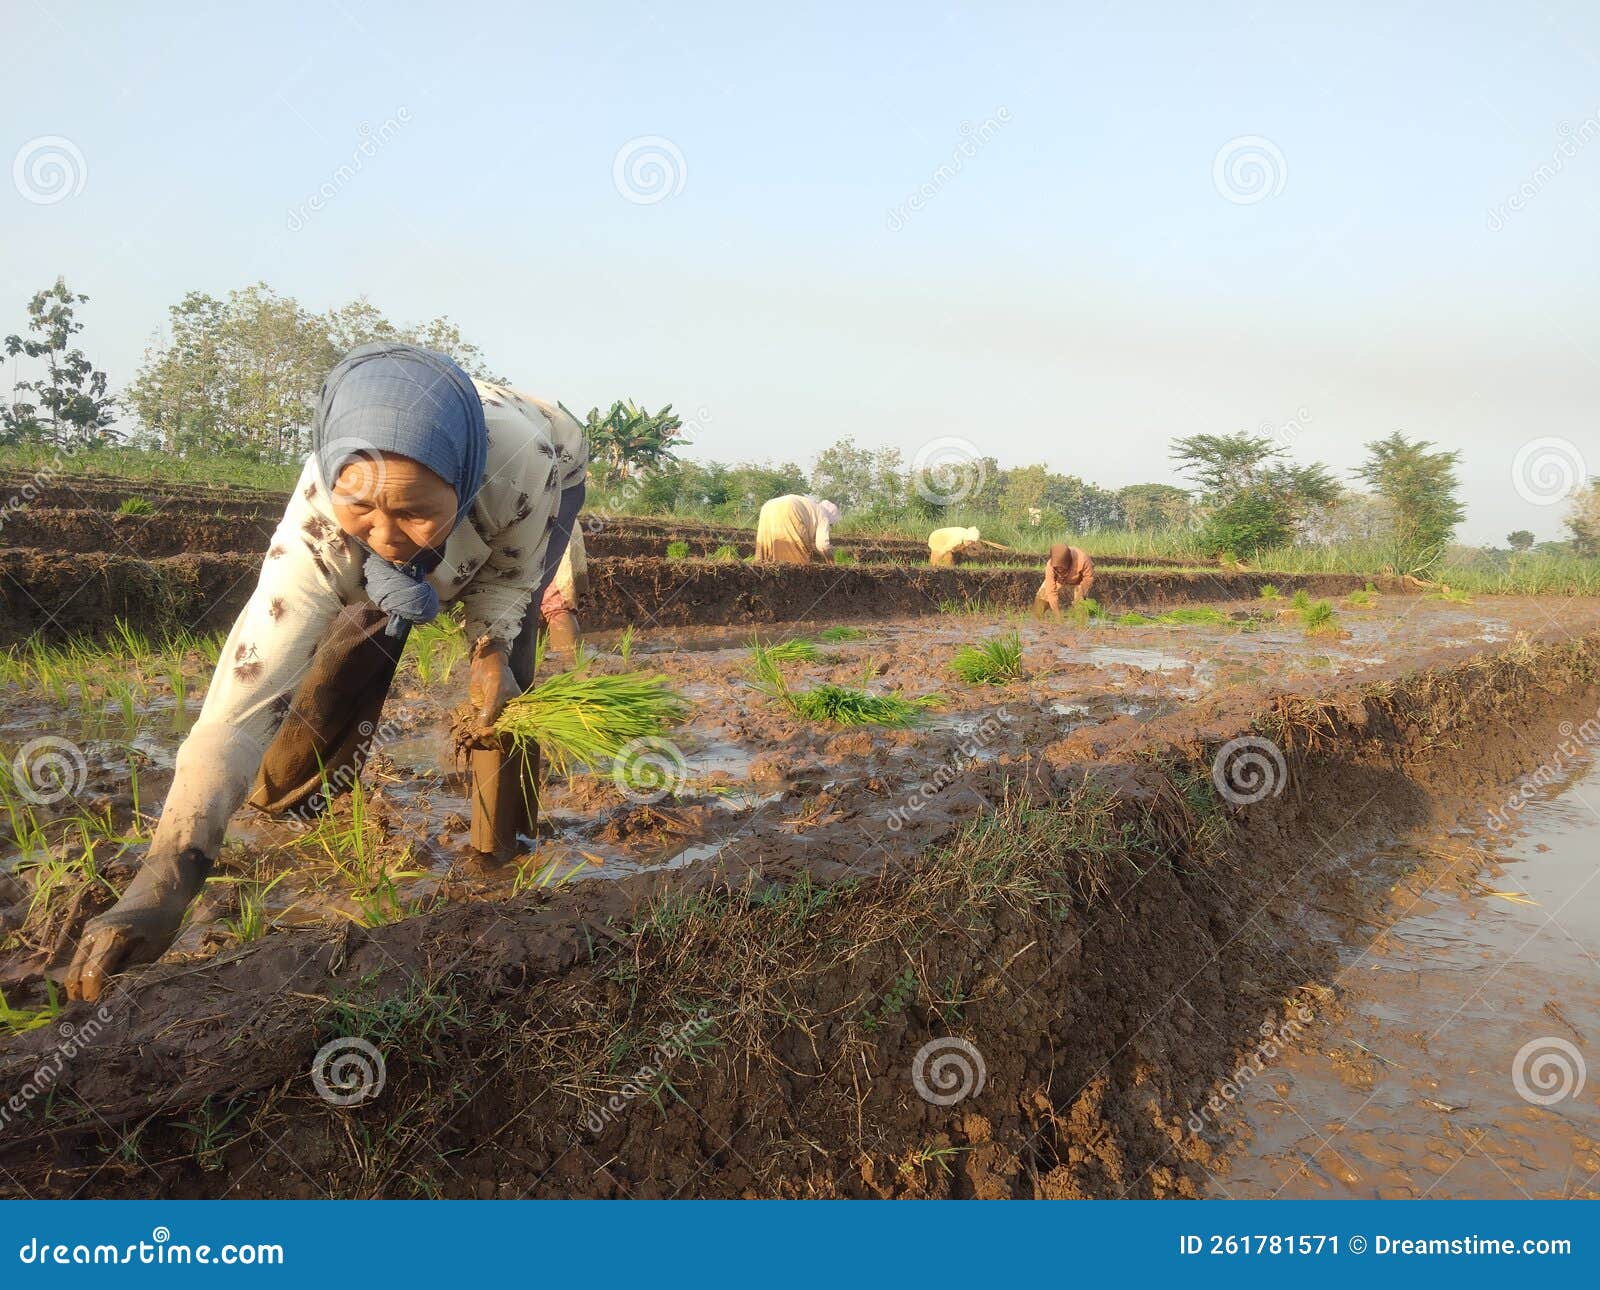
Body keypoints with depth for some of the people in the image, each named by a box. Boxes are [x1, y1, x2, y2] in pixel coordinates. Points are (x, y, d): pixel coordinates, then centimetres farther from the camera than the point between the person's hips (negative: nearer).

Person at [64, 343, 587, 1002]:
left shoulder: (521, 460, -47)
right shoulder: (318, 520, -42)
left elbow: (509, 577, -22)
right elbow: (241, 703, -47)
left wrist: (489, 649, -38)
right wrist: (161, 881, -55)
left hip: (543, 486, -1)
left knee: (504, 661, -16)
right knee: (367, 629, -12)